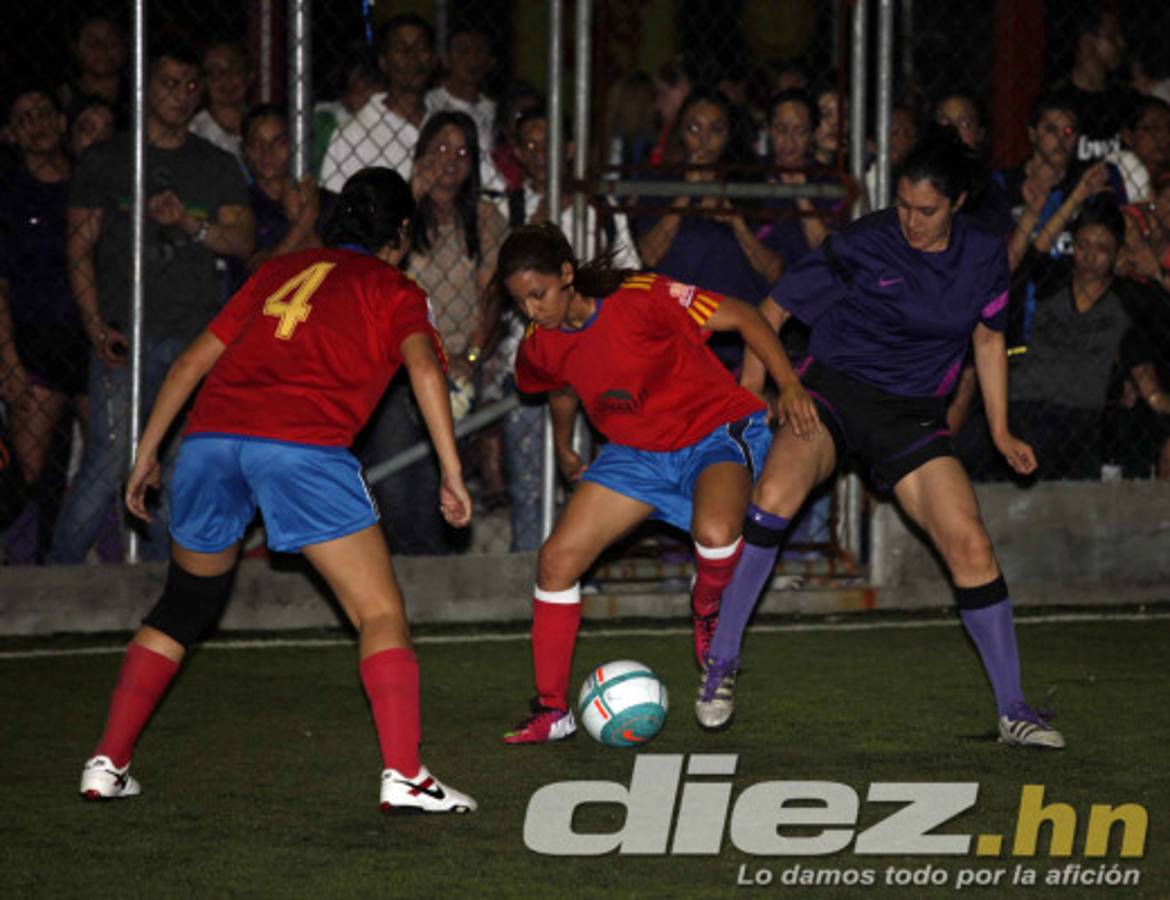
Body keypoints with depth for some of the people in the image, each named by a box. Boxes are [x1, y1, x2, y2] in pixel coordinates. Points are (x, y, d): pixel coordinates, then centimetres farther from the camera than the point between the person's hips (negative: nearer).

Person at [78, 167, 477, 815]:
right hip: (304, 447, -5)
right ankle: (403, 776, -11)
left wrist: (147, 454, 31)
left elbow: (193, 361, 26)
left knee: (181, 609, 22)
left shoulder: (280, 271, 30)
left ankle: (106, 765, 20)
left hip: (210, 438, 5)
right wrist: (452, 474, -4)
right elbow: (422, 364, -3)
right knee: (381, 613, 1)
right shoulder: (394, 289, 17)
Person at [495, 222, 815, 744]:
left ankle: (708, 612, 0)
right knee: (557, 560, -7)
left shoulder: (641, 299, -26)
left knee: (715, 533, -37)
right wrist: (564, 451, 32)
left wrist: (789, 386, -26)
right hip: (637, 453, 6)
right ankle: (551, 711, 5)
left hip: (716, 432, -6)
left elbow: (741, 317, -19)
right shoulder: (540, 348, -7)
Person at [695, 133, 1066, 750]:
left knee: (970, 546, -10)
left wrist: (1000, 432, 13)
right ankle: (721, 661, -20)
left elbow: (988, 338, 16)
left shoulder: (983, 259, -1)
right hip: (833, 392, -3)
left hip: (913, 415, 3)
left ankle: (1013, 710, 3)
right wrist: (750, 390, -9)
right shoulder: (861, 246, -12)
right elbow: (773, 310, -4)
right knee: (775, 492, -31)